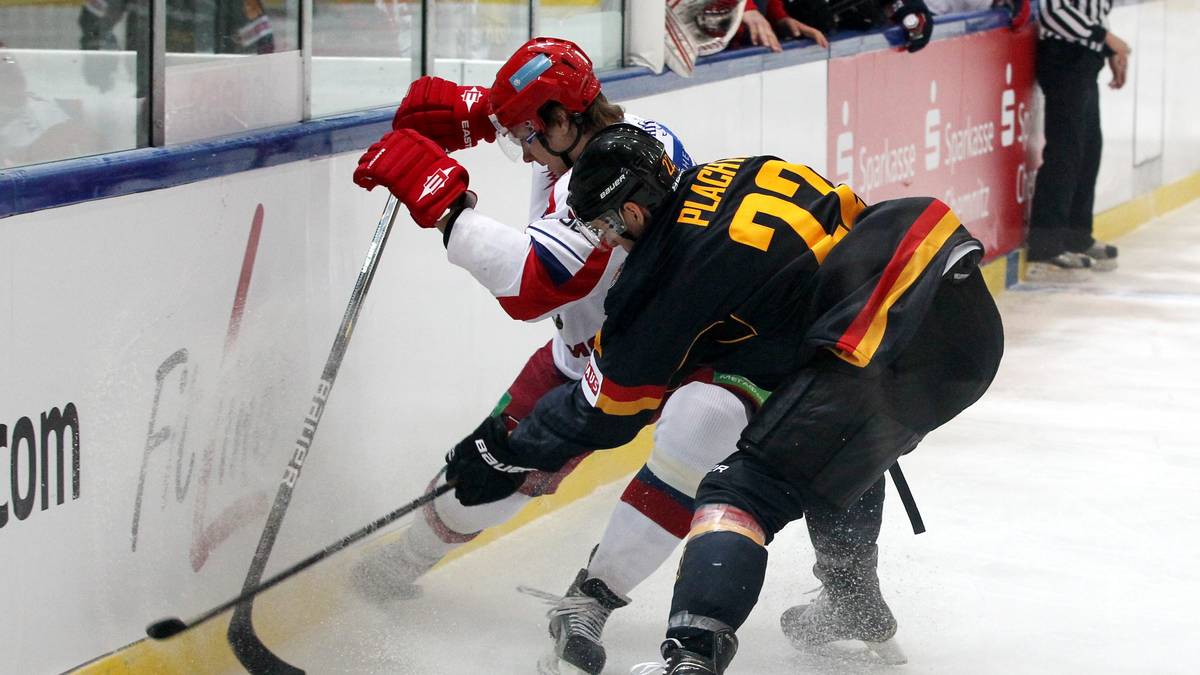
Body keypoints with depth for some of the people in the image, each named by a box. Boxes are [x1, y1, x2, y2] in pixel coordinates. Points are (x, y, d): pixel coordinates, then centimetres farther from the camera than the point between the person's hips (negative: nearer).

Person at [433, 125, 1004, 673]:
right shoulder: (734, 173, 15)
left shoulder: (675, 268, -6)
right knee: (840, 446, 34)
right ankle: (854, 604, 42)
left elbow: (610, 401, 5)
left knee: (744, 490, -8)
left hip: (898, 347, -9)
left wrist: (510, 454, 16)